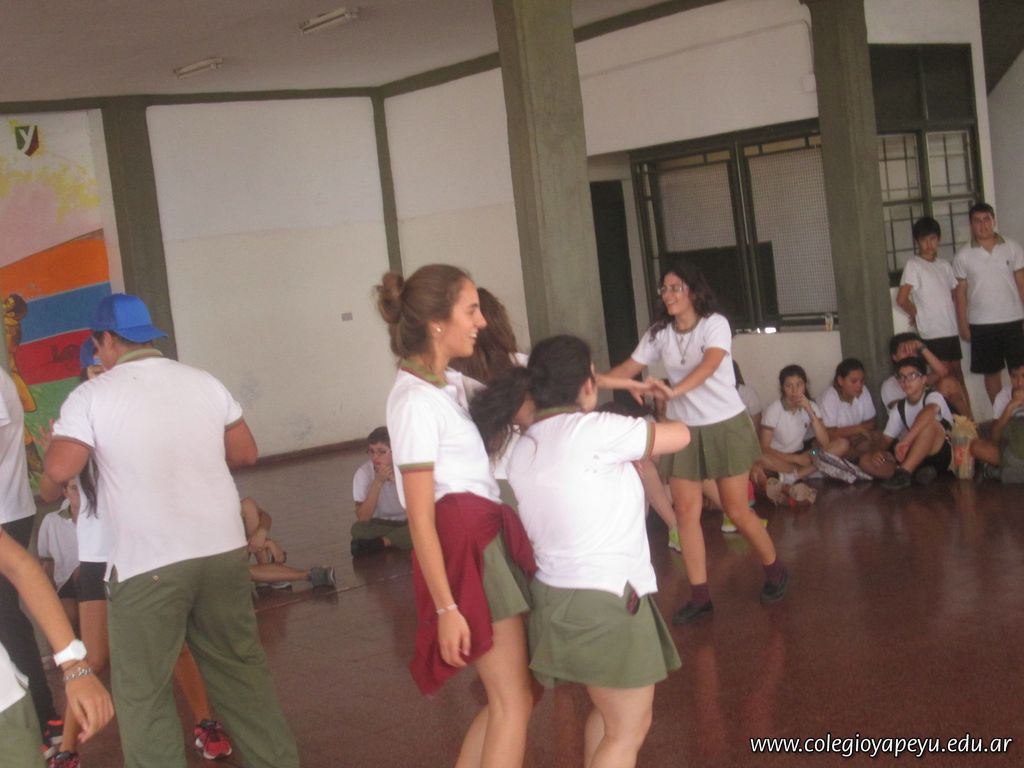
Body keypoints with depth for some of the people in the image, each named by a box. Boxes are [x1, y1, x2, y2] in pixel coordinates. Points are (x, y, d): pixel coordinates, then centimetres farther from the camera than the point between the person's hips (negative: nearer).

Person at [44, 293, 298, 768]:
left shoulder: (92, 396, -5)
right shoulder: (204, 383, 7)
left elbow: (59, 472, -12)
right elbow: (245, 453, 12)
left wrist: (58, 436, 8)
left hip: (148, 563, -5)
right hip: (223, 549, 5)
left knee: (141, 692, 6)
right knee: (242, 668, 18)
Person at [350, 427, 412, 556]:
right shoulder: (363, 473, -15)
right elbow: (363, 518, -23)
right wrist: (378, 482, -30)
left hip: (408, 524, 0)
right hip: (381, 525, 0)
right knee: (358, 529, -30)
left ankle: (377, 543, -23)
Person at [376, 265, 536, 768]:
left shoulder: (448, 383, 11)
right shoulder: (416, 400, -15)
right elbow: (420, 520, -17)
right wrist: (446, 608, -19)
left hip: (489, 536, 9)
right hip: (465, 546, -9)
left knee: (507, 696, 15)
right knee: (514, 701, -3)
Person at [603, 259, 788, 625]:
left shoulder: (715, 324, -14)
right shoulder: (659, 334, 1)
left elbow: (709, 365, -31)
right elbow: (628, 369, 1)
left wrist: (673, 391, -48)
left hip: (725, 425, -4)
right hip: (684, 429, 4)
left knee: (737, 510, 1)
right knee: (686, 511, -1)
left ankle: (775, 571, 25)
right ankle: (699, 596, 7)